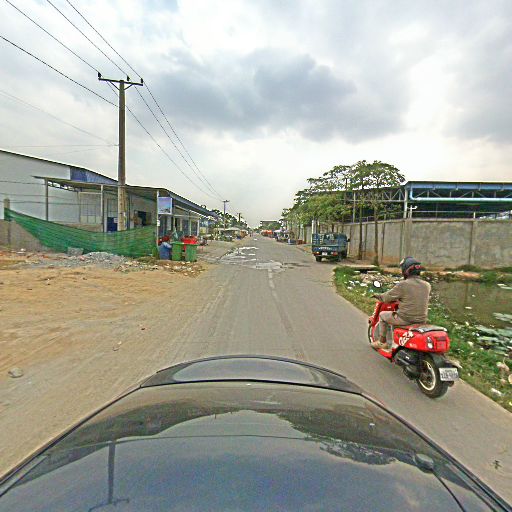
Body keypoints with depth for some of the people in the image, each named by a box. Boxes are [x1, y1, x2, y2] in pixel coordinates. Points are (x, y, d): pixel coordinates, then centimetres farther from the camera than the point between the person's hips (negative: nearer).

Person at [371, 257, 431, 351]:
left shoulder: (403, 285, -17)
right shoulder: (427, 285, 1)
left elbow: (387, 297, -9)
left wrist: (378, 296, 13)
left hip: (405, 319, -6)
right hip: (422, 320, 6)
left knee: (382, 315, 17)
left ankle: (382, 342, 26)